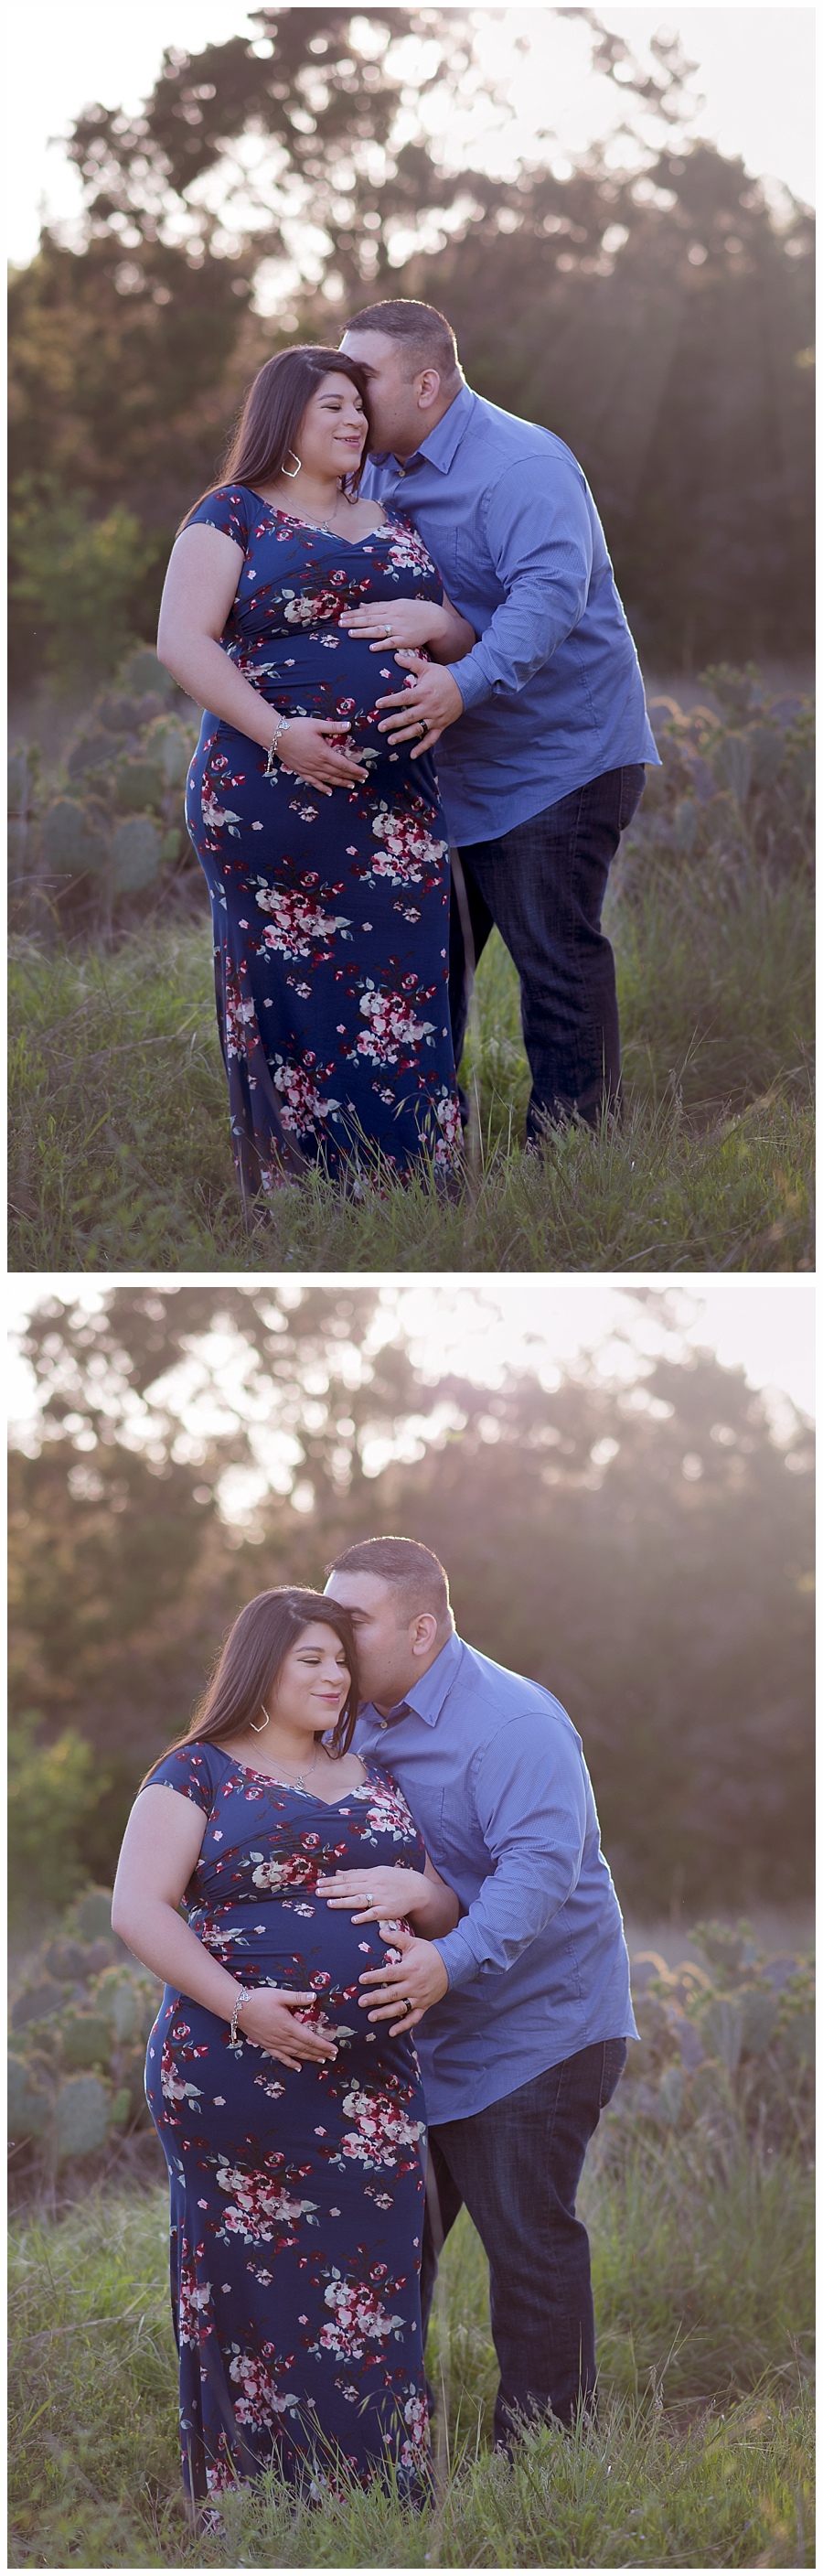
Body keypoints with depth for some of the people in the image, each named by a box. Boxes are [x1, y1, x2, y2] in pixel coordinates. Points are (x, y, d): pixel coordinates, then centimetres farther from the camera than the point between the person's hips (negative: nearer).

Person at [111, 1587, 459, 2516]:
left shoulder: (371, 1780, 18)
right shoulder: (199, 1774, 3)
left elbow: (447, 1908, 21)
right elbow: (139, 1908, -6)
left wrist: (416, 1891, -4)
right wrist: (239, 2004, -17)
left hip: (371, 2082, 4)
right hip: (235, 2079, -4)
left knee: (367, 2295, 2)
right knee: (248, 2291, -4)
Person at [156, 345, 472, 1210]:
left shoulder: (390, 522, 19)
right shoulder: (234, 515, 3)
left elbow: (464, 635, 21)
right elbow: (182, 640, -7)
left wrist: (432, 623, -4)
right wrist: (277, 733, -18)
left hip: (395, 806, 5)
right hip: (270, 804, -4)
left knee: (398, 1005, -1)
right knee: (286, 1003, -4)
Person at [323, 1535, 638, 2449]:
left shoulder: (512, 1724, -19)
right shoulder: (364, 1725, 9)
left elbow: (539, 1865, -32)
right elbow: (341, 1860, 23)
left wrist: (452, 1960, -46)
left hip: (534, 2024, -8)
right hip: (415, 2033, 8)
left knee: (527, 2240, -5)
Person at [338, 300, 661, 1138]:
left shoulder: (521, 467, -19)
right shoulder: (380, 470, 10)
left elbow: (549, 592, -34)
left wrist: (467, 682, -49)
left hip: (552, 759, -9)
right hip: (444, 763, 9)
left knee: (555, 960, -6)